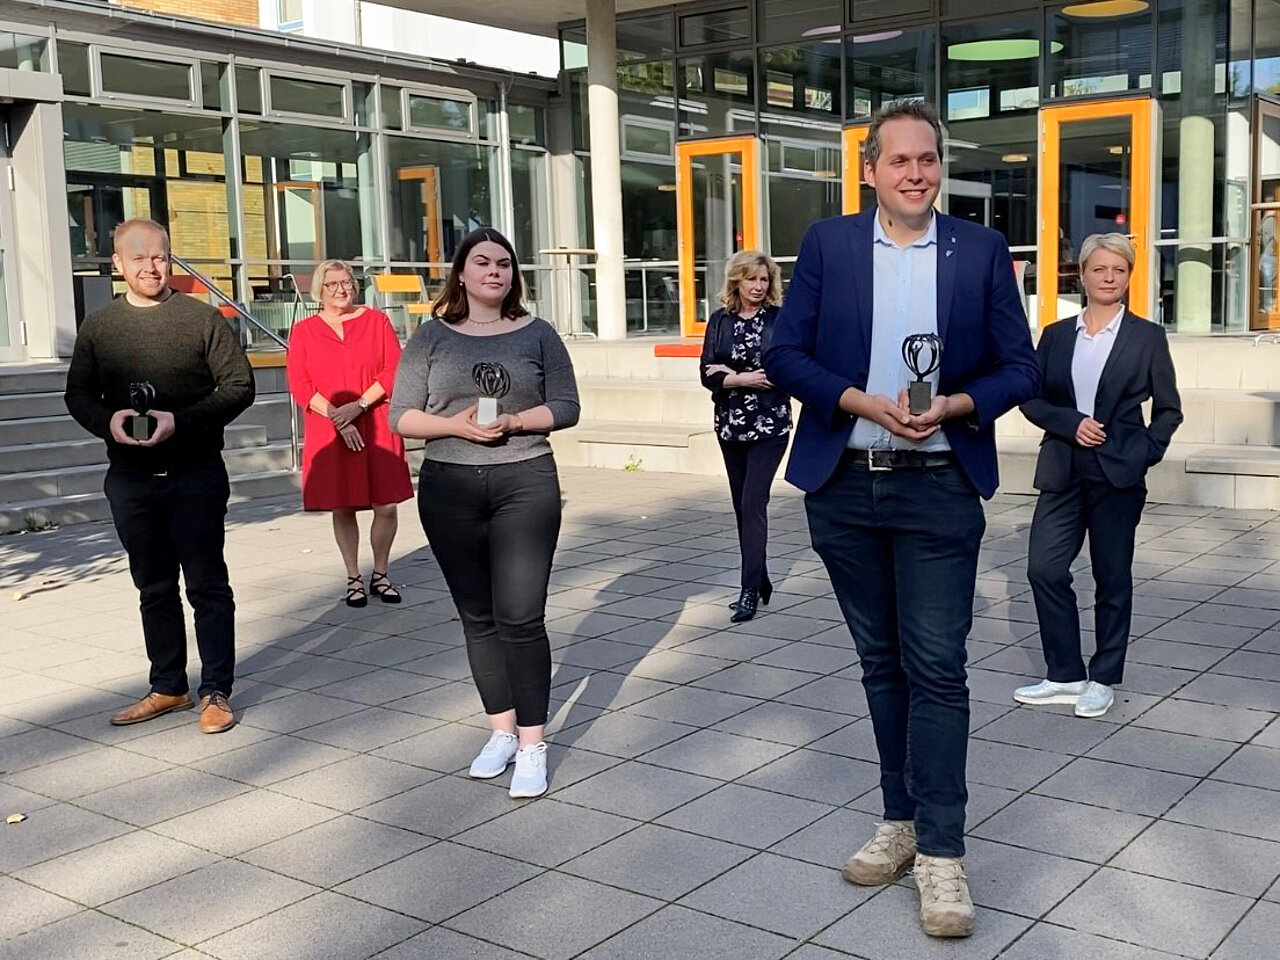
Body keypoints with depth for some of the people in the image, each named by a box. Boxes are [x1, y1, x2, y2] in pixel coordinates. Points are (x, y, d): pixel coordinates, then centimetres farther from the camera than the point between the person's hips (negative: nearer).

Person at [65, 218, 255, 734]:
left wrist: (181, 420, -20)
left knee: (207, 586, 1)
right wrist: (108, 421, -13)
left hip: (195, 475, -4)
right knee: (154, 588, 14)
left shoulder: (203, 318, -4)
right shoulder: (98, 327, 7)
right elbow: (78, 394, 10)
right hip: (129, 479, 4)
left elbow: (239, 386, -7)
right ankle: (168, 687, 25)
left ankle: (216, 692, 10)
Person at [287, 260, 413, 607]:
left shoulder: (376, 320, 6)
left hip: (377, 428, 0)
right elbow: (300, 386, -1)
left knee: (386, 506, -1)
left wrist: (359, 405, -12)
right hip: (328, 433, 0)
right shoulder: (304, 331, 6)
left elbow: (394, 370, -1)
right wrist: (338, 419, -12)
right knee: (342, 509, 4)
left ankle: (380, 575, 16)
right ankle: (354, 579, 17)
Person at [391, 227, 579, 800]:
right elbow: (401, 415, 2)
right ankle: (502, 730, 23)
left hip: (526, 484, -2)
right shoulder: (432, 337, 5)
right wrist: (454, 424, -15)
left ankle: (532, 743, 1)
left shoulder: (536, 334, 4)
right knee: (478, 618, 9)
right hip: (450, 490, 2)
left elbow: (565, 407, 2)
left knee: (520, 617, -7)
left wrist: (515, 420, -15)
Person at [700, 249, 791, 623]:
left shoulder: (779, 319, -4)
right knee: (742, 505, 10)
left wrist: (730, 375, -12)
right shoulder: (719, 321, 6)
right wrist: (743, 378, -14)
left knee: (753, 503, -11)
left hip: (770, 425, -4)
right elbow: (708, 375, 1)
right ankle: (760, 582, 22)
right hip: (731, 425, 5)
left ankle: (751, 591, -6)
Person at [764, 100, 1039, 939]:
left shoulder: (983, 250, 2)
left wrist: (953, 407, -17)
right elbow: (785, 355, 0)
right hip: (844, 488, 2)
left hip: (939, 490, -2)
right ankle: (902, 819, 26)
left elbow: (1020, 368, 2)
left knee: (937, 667, -5)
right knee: (881, 661, 13)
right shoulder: (828, 244, 3)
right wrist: (862, 402, -15)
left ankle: (941, 848, 4)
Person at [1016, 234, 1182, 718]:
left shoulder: (1147, 337, 1)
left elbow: (1169, 409, 5)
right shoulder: (1056, 336, 8)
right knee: (1044, 569, -3)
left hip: (1118, 474, -2)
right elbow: (1032, 400, 6)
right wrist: (1070, 423, -10)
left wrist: (1147, 452, -9)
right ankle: (1065, 676, 11)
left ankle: (1103, 680, 19)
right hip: (1063, 472, 3)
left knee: (1112, 578, 6)